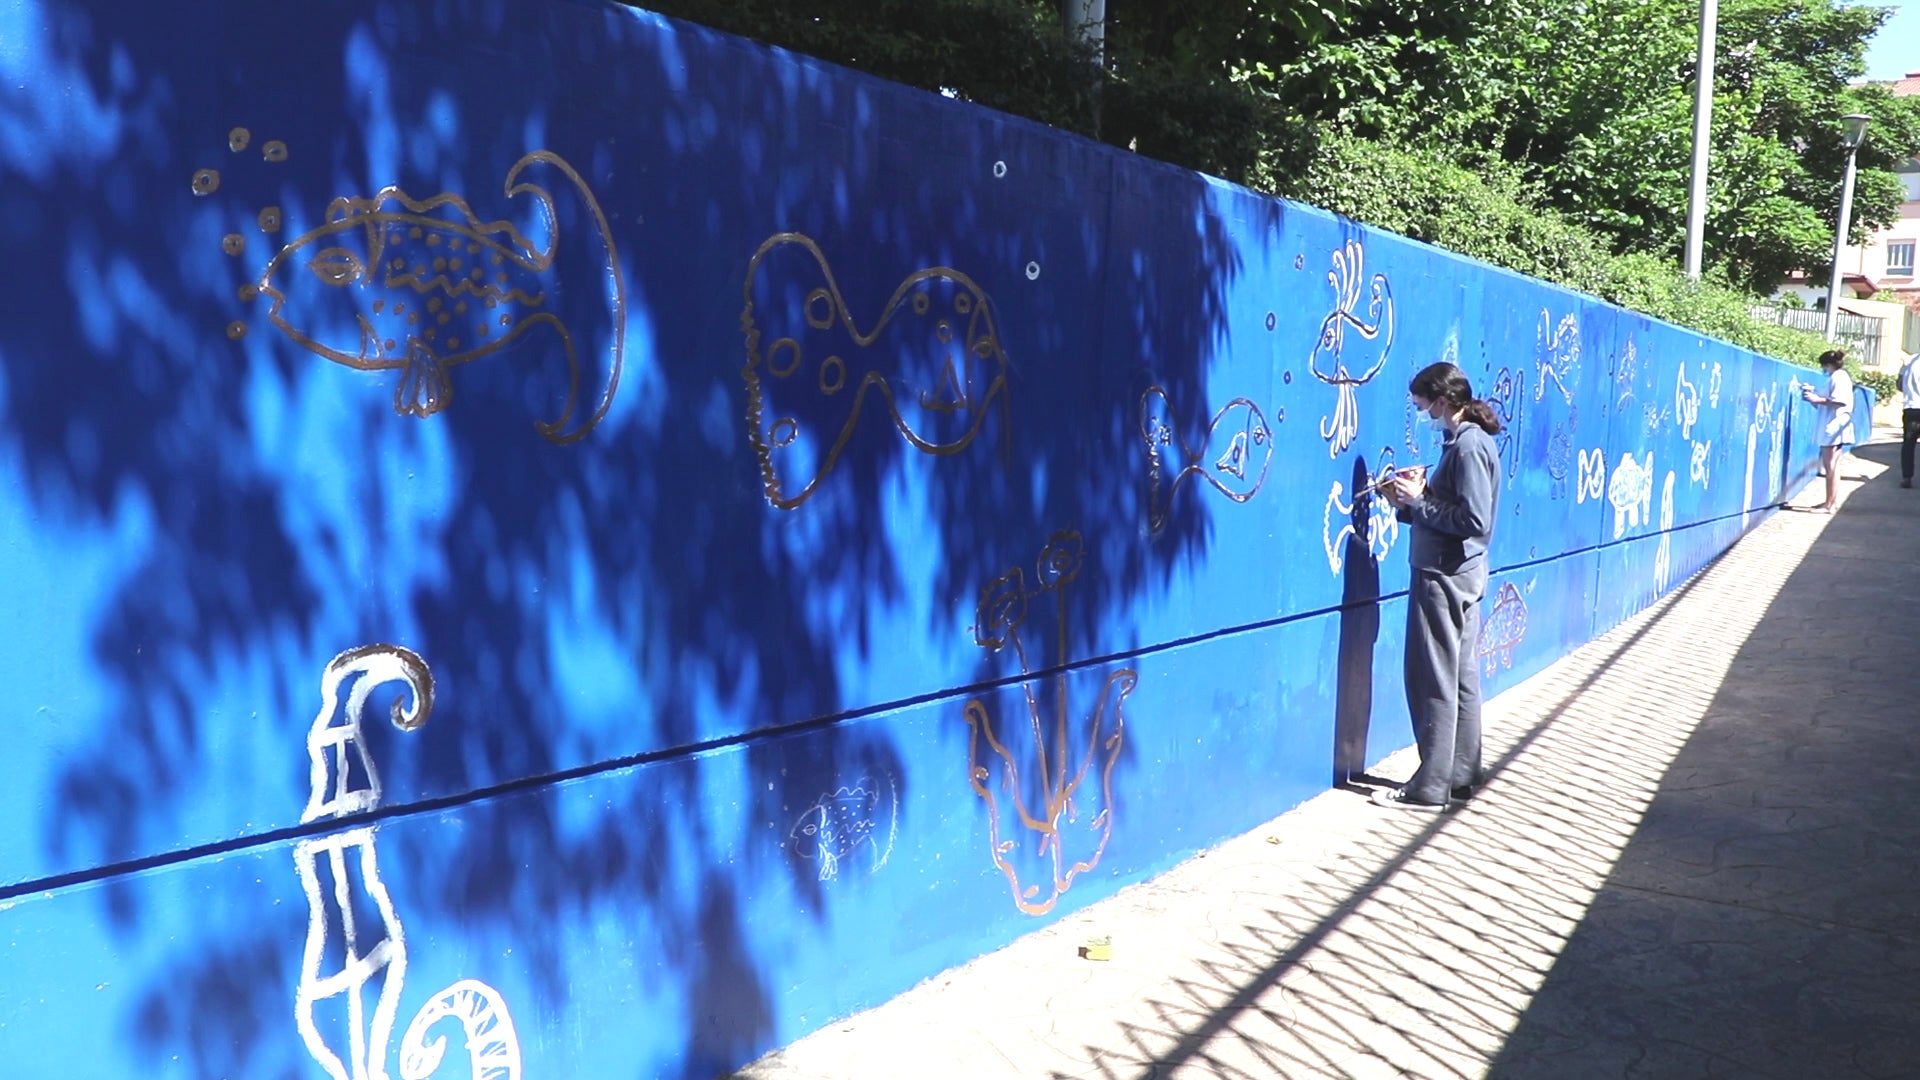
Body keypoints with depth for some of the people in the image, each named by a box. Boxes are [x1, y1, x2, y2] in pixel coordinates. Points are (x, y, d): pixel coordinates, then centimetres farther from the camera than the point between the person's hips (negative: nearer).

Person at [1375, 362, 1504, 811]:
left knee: (1434, 682, -4)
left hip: (1445, 577, -10)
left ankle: (1430, 787, 2)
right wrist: (1409, 503, 1)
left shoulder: (1468, 445, -17)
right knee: (1461, 679, 14)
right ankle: (1461, 775, 22)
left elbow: (1474, 521, -24)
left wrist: (1418, 500, -17)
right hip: (1460, 575, 10)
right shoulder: (1468, 440, 13)